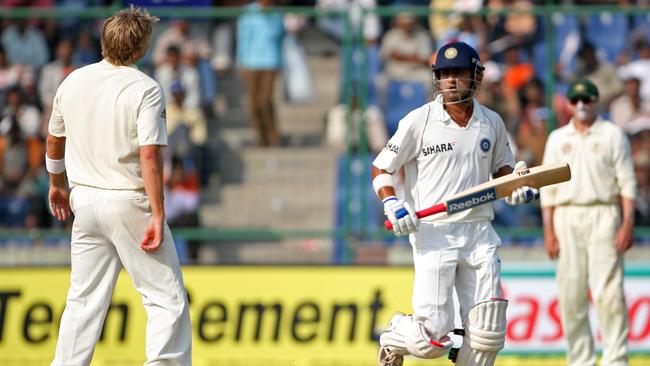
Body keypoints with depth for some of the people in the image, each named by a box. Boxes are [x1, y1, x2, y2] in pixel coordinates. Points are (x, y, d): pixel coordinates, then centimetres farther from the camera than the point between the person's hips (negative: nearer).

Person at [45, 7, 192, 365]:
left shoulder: (73, 81, 4)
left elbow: (54, 139, 17)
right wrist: (158, 215, -19)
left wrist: (57, 184, 33)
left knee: (83, 301, 12)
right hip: (128, 202, -6)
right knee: (168, 297, 0)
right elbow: (149, 155, -20)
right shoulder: (145, 89, -14)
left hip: (84, 200, 6)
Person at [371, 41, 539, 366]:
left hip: (479, 233, 4)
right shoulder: (419, 121, -4)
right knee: (433, 338, -9)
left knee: (488, 335, -2)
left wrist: (517, 187, 3)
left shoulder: (492, 123, 8)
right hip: (433, 233, -4)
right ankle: (395, 337, 24)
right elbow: (381, 169, 1)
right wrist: (391, 203, -18)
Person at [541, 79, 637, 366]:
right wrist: (549, 231, 4)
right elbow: (548, 188, 12)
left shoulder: (612, 134, 5)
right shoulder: (557, 138, 14)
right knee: (570, 296, 1)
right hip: (566, 217, 3)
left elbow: (627, 182, 0)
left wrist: (628, 223, -10)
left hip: (603, 215, -3)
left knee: (608, 291, -11)